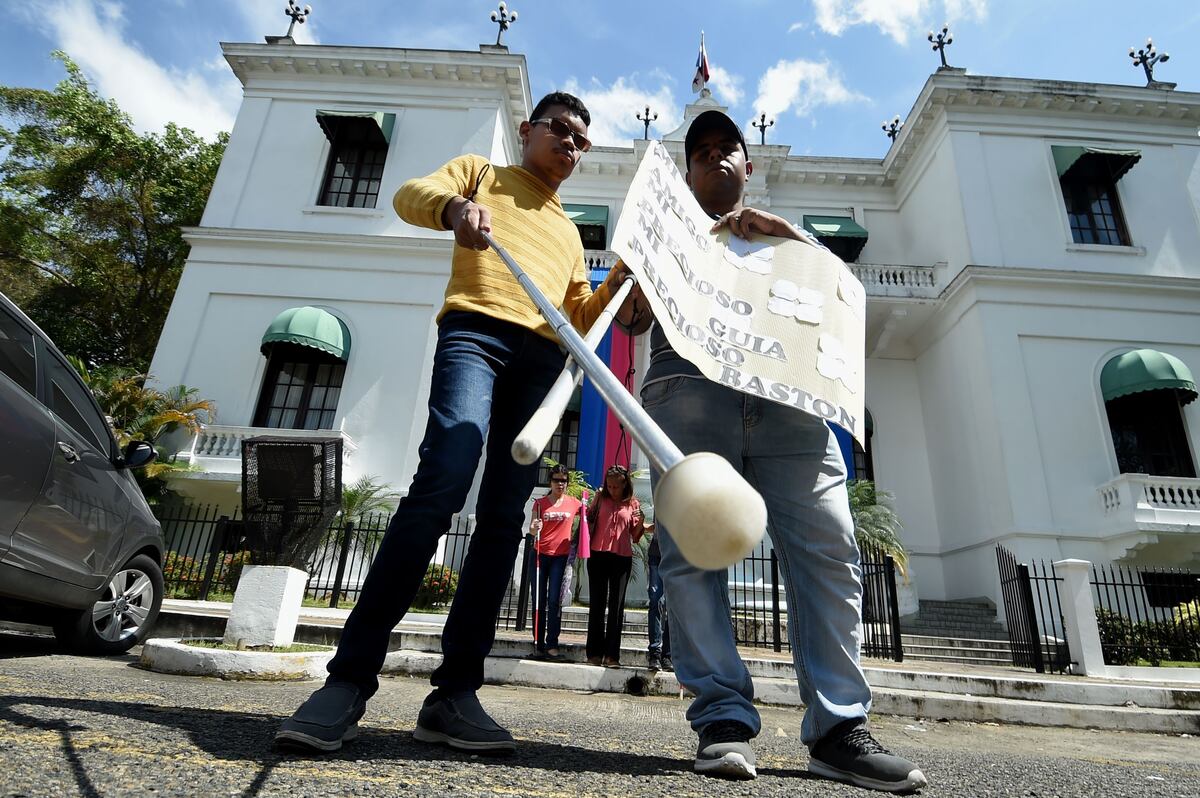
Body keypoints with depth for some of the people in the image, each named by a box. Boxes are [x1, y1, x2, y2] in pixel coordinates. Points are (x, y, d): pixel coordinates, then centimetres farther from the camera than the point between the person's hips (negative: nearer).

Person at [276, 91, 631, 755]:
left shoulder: (568, 232, 35)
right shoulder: (483, 173, 24)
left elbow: (580, 317, 28)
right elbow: (411, 194, 4)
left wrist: (625, 277, 12)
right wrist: (455, 206, -19)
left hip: (543, 359, 5)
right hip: (475, 331, -4)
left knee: (505, 516, -7)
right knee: (442, 483, -26)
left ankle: (454, 693, -5)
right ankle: (350, 678, -21)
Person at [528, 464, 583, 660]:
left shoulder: (574, 503, 3)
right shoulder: (540, 503, 4)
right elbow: (532, 530, 4)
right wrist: (534, 528, -19)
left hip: (561, 557, -1)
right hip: (540, 555, 1)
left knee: (554, 601, -6)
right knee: (539, 601, 5)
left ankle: (552, 644, -1)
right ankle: (539, 644, 13)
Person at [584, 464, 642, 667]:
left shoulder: (632, 504, 7)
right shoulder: (600, 498, 7)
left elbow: (635, 536, 8)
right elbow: (588, 521, 4)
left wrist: (640, 522, -10)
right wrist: (595, 499, -6)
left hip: (622, 558, 0)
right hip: (598, 555, 0)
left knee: (616, 606, 1)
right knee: (597, 605, 5)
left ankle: (612, 654, 6)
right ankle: (595, 653, 11)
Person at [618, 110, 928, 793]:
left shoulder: (786, 235, 35)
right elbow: (630, 318, 18)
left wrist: (779, 230, 4)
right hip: (688, 386, -1)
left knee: (828, 550, -12)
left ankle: (840, 726, -6)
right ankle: (724, 718, -8)